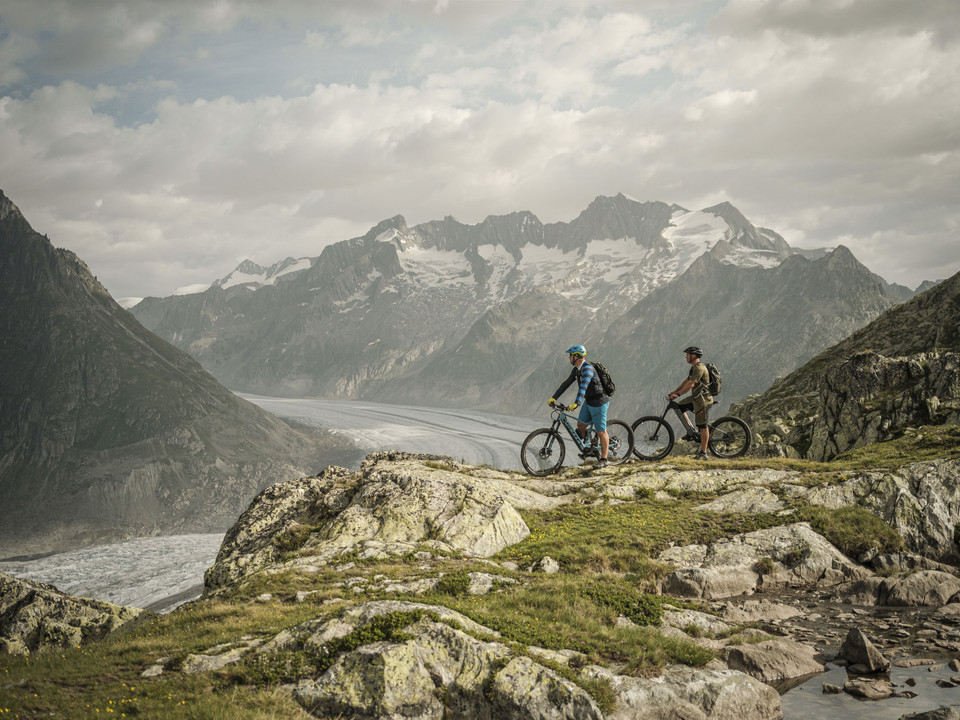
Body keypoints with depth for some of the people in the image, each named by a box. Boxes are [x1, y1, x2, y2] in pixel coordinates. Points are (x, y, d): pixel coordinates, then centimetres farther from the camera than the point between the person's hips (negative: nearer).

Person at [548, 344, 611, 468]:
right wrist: (553, 398, 5)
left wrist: (576, 403, -48)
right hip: (588, 401, 9)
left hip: (599, 402, -9)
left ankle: (603, 460, 4)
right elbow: (566, 383, 10)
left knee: (601, 431, -3)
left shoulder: (587, 368, -24)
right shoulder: (576, 370, 6)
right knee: (580, 425, 7)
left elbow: (583, 386, -37)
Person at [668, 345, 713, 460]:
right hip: (696, 398, 10)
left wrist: (678, 394, -19)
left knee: (703, 426, -5)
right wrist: (674, 391, 12)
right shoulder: (695, 368, 15)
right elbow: (686, 381, 19)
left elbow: (690, 384, -24)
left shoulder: (699, 368, -18)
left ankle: (703, 453, -1)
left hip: (703, 400, -10)